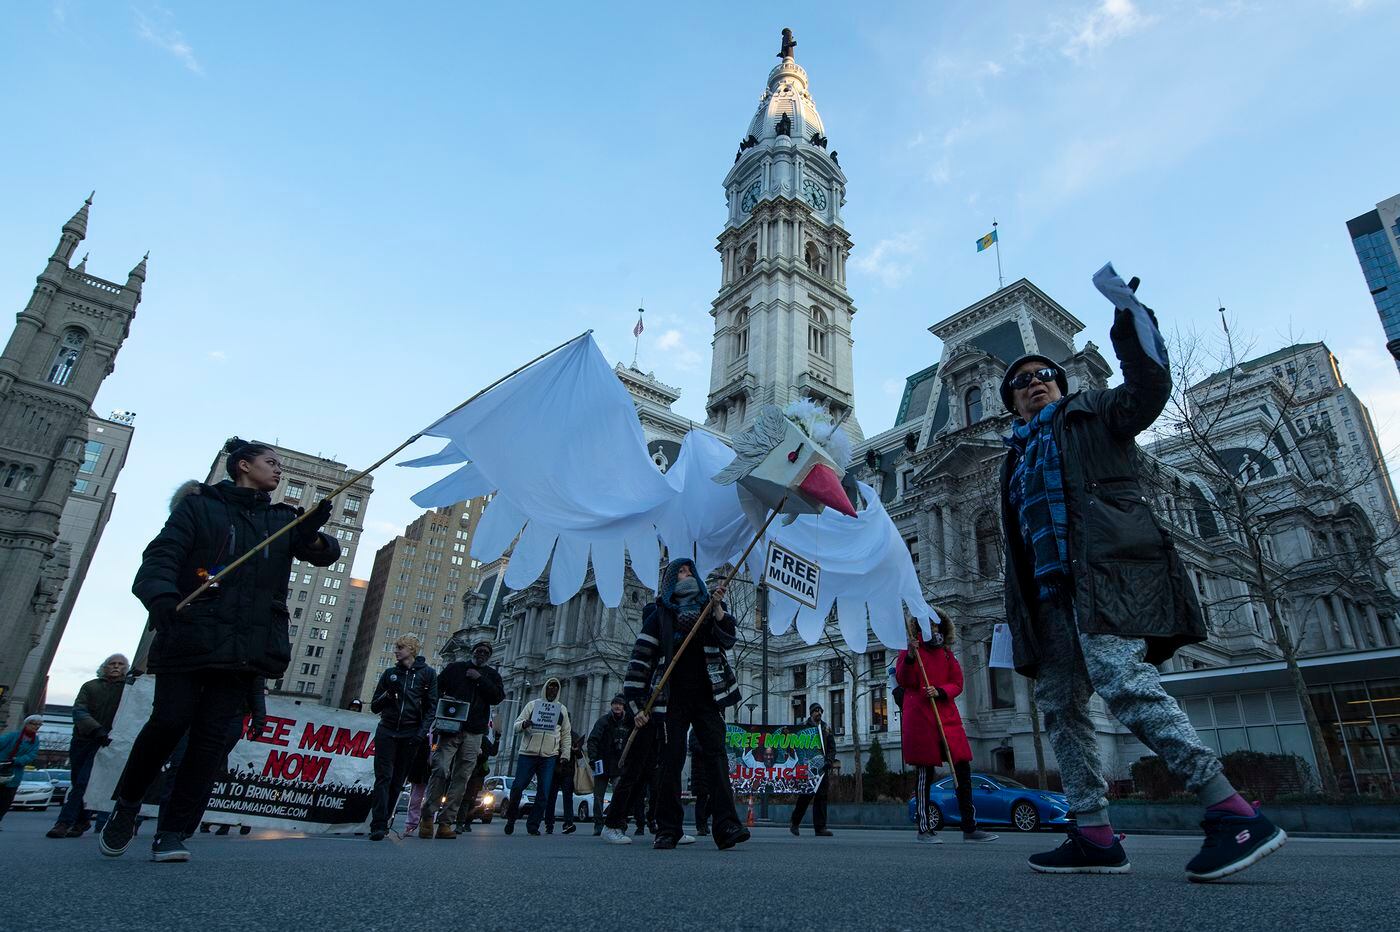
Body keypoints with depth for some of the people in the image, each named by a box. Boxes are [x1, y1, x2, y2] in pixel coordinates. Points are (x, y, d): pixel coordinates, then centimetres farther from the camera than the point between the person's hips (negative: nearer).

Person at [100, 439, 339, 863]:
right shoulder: (199, 506, 6)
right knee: (169, 721, -6)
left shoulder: (283, 520, 16)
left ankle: (172, 831, 8)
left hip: (245, 648, 3)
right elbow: (161, 555, -4)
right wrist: (162, 598, -24)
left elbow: (326, 554, 6)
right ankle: (126, 805, 22)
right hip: (190, 637, -3)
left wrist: (314, 537, -17)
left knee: (213, 737, -1)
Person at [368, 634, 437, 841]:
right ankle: (379, 825, -11)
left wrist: (422, 732, -10)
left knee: (397, 780, 2)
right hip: (387, 731, 1)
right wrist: (387, 694, -7)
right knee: (384, 777, -8)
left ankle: (384, 822, 12)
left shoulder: (427, 673, 4)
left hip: (411, 734, -1)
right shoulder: (389, 673, 11)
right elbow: (374, 706, 13)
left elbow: (432, 706, 0)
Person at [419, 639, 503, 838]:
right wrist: (443, 698, -9)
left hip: (473, 733, 2)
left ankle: (446, 822, 6)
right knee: (440, 770, -12)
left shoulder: (491, 675, 15)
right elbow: (436, 688, 11)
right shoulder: (455, 668, 12)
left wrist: (480, 679, -5)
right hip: (450, 727, -2)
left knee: (462, 777, 1)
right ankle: (427, 818, -2)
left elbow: (499, 696, 0)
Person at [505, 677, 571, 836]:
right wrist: (524, 724, -17)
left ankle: (533, 825, 8)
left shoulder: (562, 709, 16)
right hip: (528, 753, -1)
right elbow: (517, 724, 7)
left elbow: (566, 735, 16)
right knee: (517, 787, -4)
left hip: (549, 757, 1)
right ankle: (511, 819, 18)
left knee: (543, 792, -3)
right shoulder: (532, 704, 11)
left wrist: (565, 755, 6)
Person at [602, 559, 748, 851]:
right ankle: (668, 830, 3)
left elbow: (727, 640, 0)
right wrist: (637, 705, -3)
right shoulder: (660, 614, 7)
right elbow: (640, 658, 3)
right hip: (673, 699, -1)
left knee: (716, 755, -10)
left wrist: (717, 608, -16)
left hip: (708, 697, 1)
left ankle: (726, 827, -16)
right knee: (671, 761, -3)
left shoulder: (709, 607, 14)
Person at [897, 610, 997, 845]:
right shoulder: (910, 649, 5)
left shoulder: (946, 652, 19)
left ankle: (970, 828, 13)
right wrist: (910, 656, -22)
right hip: (919, 716, -5)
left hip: (947, 717, 6)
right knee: (924, 772, -3)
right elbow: (904, 680, -6)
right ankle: (924, 829, 6)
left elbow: (957, 683, 12)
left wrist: (940, 692, -8)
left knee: (963, 769, 4)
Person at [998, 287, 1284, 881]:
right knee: (1060, 704, 1)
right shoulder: (1018, 458, 27)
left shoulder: (1093, 413, 15)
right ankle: (1094, 836, 5)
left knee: (1122, 680, -24)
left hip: (1106, 568, -7)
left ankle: (1234, 815, -17)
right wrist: (1017, 616, 16)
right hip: (1052, 590, 7)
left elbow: (1149, 390, -7)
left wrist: (1130, 318, -14)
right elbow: (1017, 545, 22)